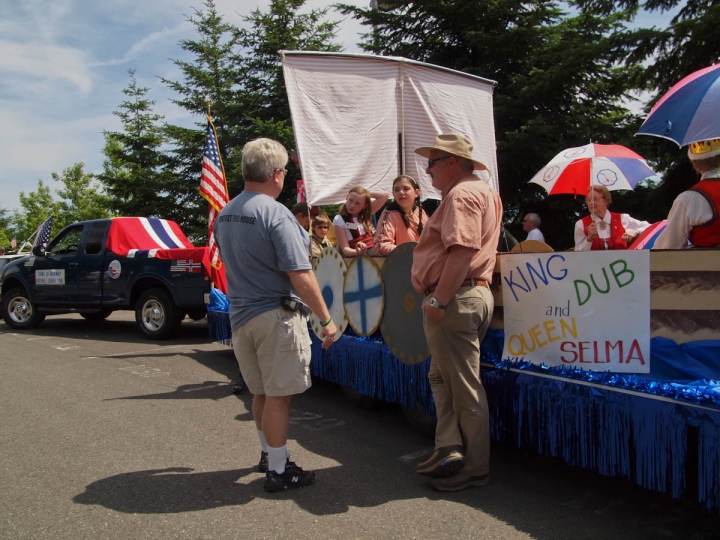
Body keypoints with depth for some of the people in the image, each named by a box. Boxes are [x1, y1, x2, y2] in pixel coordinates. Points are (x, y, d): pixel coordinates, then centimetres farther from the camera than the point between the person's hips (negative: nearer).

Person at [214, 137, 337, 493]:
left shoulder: (225, 215, 8)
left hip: (240, 314, 8)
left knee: (261, 392, 20)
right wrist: (326, 319, -13)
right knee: (278, 395, 2)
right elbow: (300, 277, -20)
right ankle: (278, 471, 11)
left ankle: (268, 453, 36)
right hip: (276, 315, -8)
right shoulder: (276, 214, -17)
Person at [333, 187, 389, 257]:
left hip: (373, 254, 4)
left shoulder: (366, 215, 9)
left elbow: (385, 195, 8)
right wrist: (358, 252, -28)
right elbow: (345, 249, -9)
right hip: (354, 257, -4)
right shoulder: (339, 220, -5)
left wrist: (368, 194, 2)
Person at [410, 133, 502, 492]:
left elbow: (462, 251, -26)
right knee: (441, 376, 17)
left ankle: (475, 469, 11)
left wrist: (438, 300, -25)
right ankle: (450, 449, 18)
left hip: (456, 299, -11)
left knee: (464, 386, -1)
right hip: (477, 291, 11)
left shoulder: (461, 195, -14)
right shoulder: (485, 192, 20)